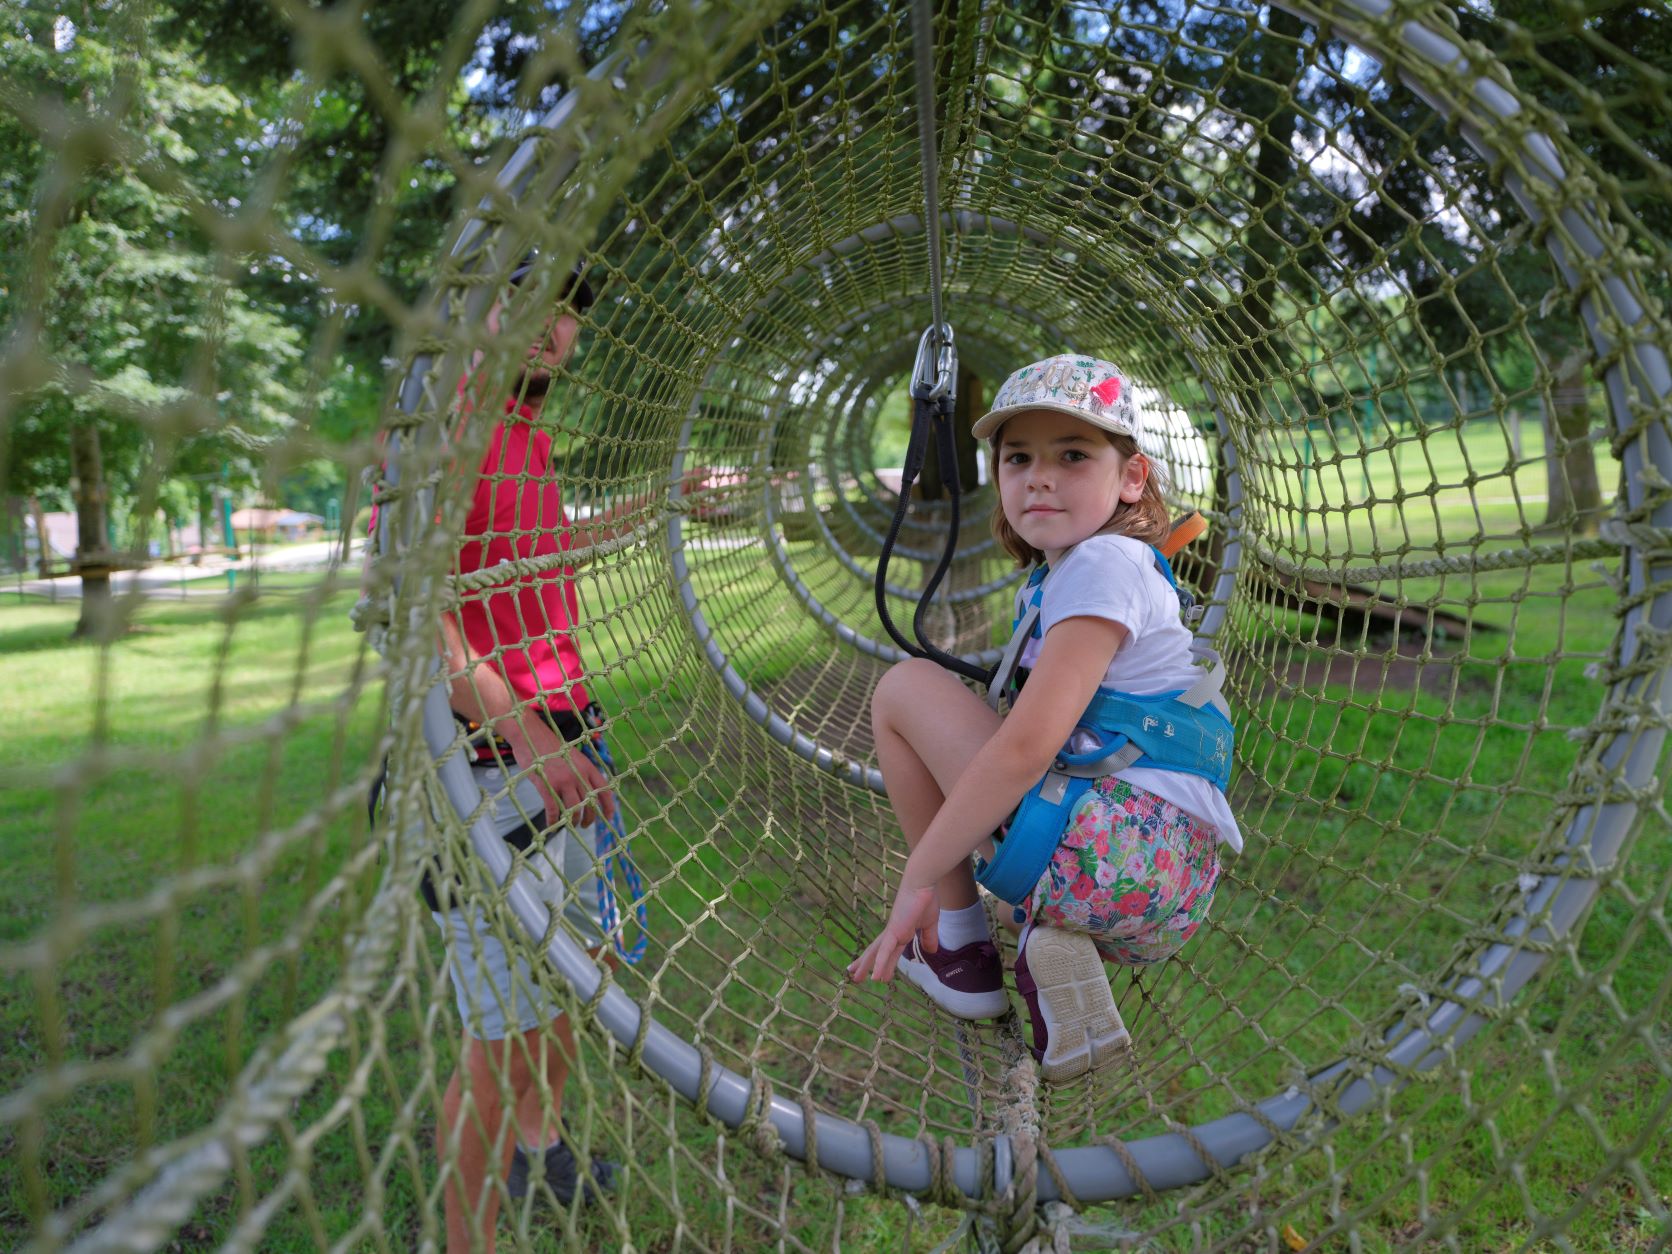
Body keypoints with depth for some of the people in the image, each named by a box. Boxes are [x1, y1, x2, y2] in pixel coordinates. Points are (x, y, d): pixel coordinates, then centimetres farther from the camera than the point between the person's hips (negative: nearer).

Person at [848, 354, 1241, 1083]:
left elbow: (1027, 747, -19)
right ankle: (1055, 946, 8)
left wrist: (918, 878, -14)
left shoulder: (1103, 564, -9)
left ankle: (960, 953, 1)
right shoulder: (1048, 580, 21)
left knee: (904, 686, -4)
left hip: (1113, 852, -10)